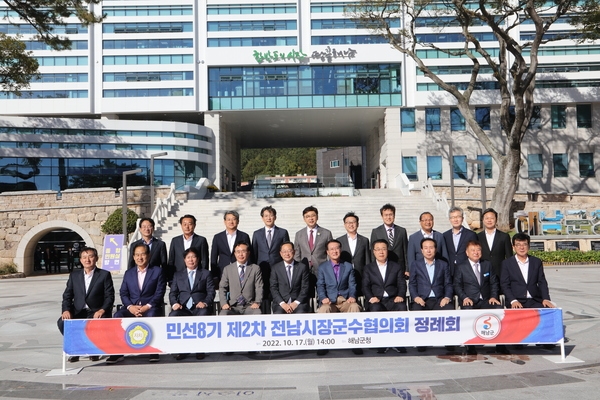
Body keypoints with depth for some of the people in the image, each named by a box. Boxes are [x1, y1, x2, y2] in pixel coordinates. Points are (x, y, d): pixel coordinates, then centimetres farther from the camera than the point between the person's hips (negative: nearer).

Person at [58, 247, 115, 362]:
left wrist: (102, 310, -19)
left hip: (96, 312, -3)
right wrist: (66, 310, -10)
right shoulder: (74, 275, 15)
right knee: (62, 322, -26)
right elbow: (67, 296, 10)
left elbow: (110, 296, -1)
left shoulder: (105, 275, 5)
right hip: (78, 312, 3)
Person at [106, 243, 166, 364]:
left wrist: (147, 306, -16)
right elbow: (123, 293, 9)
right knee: (118, 315, -27)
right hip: (131, 308, 3)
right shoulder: (128, 273, 19)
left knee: (152, 316, -37)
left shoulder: (157, 271, 8)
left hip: (150, 307, -3)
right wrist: (130, 307, -11)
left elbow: (160, 292, -2)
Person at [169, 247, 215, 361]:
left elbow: (211, 292, 7)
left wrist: (205, 303, -14)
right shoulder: (178, 275, 25)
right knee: (172, 316, -32)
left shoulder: (206, 274, 19)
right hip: (183, 308, 2)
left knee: (203, 315, -37)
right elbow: (172, 293, 15)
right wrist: (174, 303, -8)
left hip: (199, 308, -2)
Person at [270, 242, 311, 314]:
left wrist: (296, 302, -10)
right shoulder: (275, 268, 9)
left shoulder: (302, 267, 8)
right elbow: (273, 288, 3)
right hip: (280, 303, 1)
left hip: (299, 302, -1)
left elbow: (305, 288, 4)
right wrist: (282, 303, -11)